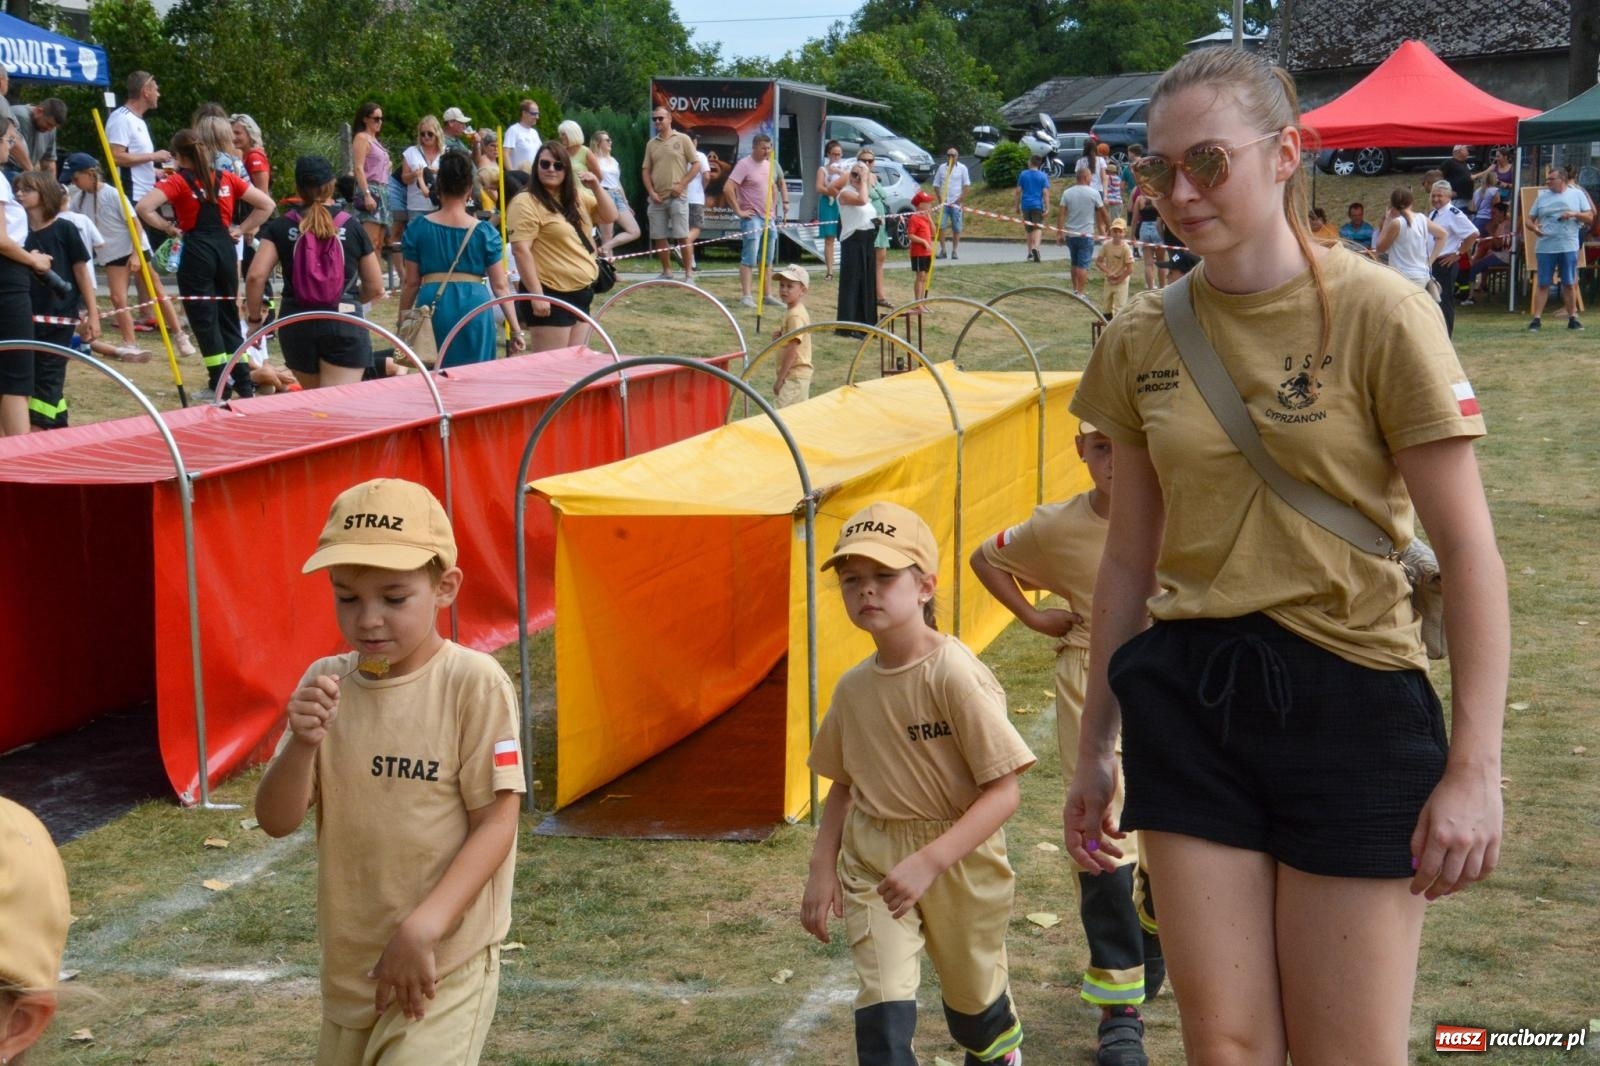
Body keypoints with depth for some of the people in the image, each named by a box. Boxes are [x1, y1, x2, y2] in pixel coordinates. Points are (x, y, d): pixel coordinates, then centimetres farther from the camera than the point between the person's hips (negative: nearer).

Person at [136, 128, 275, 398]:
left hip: (196, 251, -5)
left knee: (204, 318, 2)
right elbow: (267, 204, 10)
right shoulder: (226, 179, 8)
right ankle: (244, 385, 13)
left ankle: (220, 386, 0)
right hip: (226, 248, 5)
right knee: (229, 315, 14)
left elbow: (144, 208, -18)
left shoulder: (177, 182, -4)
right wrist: (242, 229, 10)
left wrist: (168, 227, -4)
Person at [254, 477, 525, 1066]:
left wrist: (422, 929, -21)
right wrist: (303, 743, -22)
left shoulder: (476, 683, -14)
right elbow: (276, 820, -3)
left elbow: (495, 823, -13)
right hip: (348, 961, 5)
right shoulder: (325, 682, 0)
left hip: (443, 963, -5)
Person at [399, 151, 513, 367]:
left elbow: (411, 282, 4)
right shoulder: (485, 233, 1)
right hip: (475, 307, 0)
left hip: (433, 307, 0)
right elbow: (500, 286, 1)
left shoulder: (418, 229, 2)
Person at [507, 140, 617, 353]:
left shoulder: (576, 197, 13)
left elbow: (611, 216, 14)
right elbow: (521, 250, -17)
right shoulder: (526, 202, -11)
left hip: (582, 291, 8)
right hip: (552, 294, -8)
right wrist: (536, 295, -22)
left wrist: (596, 189, -3)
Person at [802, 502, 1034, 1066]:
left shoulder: (955, 674, -22)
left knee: (973, 998, 20)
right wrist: (822, 866, 0)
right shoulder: (853, 687, -3)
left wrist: (929, 861, -30)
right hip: (872, 861, 3)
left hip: (959, 858, -3)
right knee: (883, 1004, -13)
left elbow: (1004, 792, -24)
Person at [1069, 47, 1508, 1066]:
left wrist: (1474, 768, -14)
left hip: (1351, 704, -4)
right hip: (1190, 704, 4)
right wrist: (1098, 745, 15)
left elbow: (1469, 552, -9)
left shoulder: (1379, 313, -9)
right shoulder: (1142, 341, 5)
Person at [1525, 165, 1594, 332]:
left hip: (1569, 247, 0)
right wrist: (1533, 227, -13)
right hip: (1545, 247, 0)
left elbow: (1590, 218, 6)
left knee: (1569, 284, 6)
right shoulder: (1542, 196, 9)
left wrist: (1575, 214, -12)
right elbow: (1529, 219, 10)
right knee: (1543, 284, -2)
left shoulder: (1577, 194, 7)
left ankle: (1572, 318, 15)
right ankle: (1536, 319, -2)